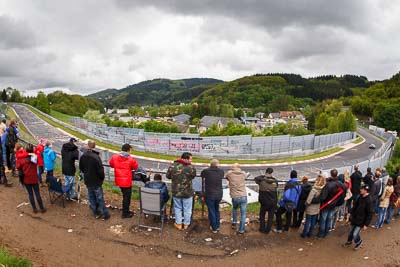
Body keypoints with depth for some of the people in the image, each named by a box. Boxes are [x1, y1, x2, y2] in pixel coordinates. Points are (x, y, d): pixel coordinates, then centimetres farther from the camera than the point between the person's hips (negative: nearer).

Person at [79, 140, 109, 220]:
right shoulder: (96, 157, -24)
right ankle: (105, 214, 12)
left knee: (91, 197, 17)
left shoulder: (82, 157, -4)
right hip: (96, 181, -5)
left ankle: (96, 213, 28)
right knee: (100, 198, 4)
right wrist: (102, 178, -3)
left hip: (87, 181, 5)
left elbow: (81, 168, 8)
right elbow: (100, 170, -20)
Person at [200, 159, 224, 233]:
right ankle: (217, 226, 32)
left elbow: (201, 175, 6)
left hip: (210, 195, -3)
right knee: (217, 210, 22)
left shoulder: (206, 171, -14)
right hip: (219, 194, 3)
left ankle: (214, 228, 20)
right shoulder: (221, 171, -8)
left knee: (211, 211, 10)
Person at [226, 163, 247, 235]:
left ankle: (234, 223, 30)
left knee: (234, 209, 31)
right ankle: (241, 230, 10)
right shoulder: (243, 174, 1)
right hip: (243, 197, 0)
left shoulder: (229, 173, -2)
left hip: (235, 197, 1)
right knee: (243, 214, 9)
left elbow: (227, 178, 18)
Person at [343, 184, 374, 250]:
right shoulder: (360, 197, -1)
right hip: (355, 219, 7)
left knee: (355, 234, -5)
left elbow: (370, 214, -21)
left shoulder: (369, 201, -24)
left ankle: (359, 242, 25)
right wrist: (352, 215, 17)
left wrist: (366, 224, -20)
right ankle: (349, 241, 40)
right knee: (351, 232, 17)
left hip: (361, 221, -7)